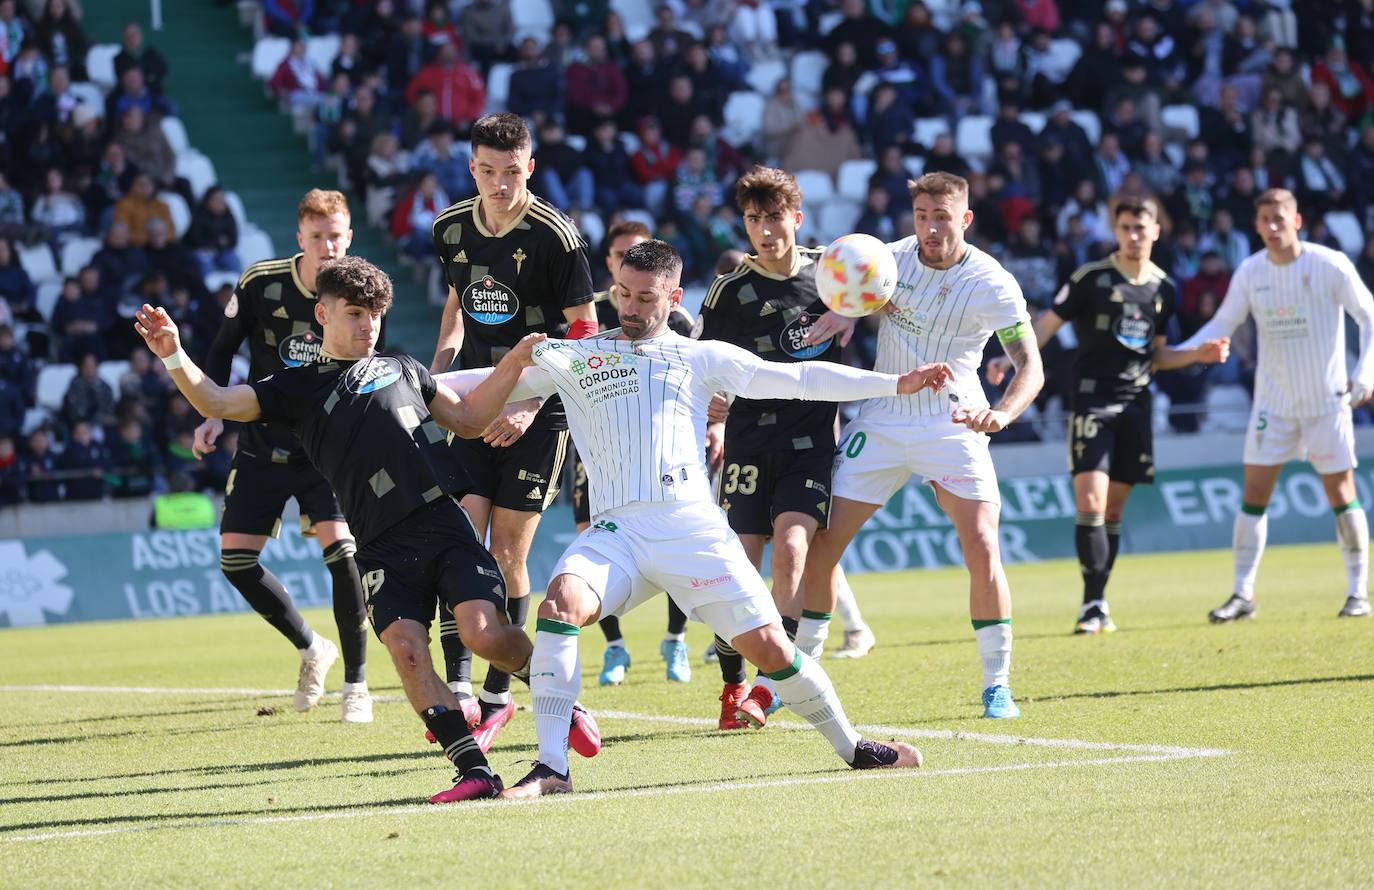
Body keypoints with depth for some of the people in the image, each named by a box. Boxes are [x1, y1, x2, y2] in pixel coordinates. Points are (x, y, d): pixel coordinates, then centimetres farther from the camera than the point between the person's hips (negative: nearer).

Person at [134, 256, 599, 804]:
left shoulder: (402, 369, 23)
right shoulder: (297, 388, 16)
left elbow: (469, 420, 28)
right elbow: (217, 403, 6)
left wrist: (514, 363, 18)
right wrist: (174, 357, -10)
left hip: (444, 523, 0)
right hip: (383, 548, 0)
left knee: (485, 634, -16)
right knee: (406, 648, -18)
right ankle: (475, 772, -14)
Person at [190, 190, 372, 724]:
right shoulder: (262, 284, -10)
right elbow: (223, 348, 5)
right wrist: (214, 414, -5)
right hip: (262, 445, 2)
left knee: (340, 546, -21)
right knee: (236, 559, -5)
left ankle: (356, 682, -7)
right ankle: (311, 649, 20)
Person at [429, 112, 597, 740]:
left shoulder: (556, 235, -13)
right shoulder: (451, 228, 3)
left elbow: (584, 331, -9)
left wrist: (530, 405, -16)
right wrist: (437, 371, 8)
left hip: (539, 412, -4)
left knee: (507, 553, -4)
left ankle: (498, 694, 9)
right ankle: (458, 690, -7)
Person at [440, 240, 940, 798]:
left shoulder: (700, 356, 15)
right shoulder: (572, 358, 17)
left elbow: (795, 378, 13)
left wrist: (896, 383, 9)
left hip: (694, 527, 0)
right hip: (616, 531, 0)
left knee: (768, 646, -6)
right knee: (560, 603, -28)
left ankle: (853, 749, 17)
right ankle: (550, 769, -26)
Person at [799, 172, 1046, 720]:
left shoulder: (991, 284, -13)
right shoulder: (891, 258, -3)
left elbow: (1030, 368, -19)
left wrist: (1002, 413, -40)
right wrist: (843, 311, -11)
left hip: (952, 425, -3)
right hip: (881, 421, 3)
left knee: (982, 550, -17)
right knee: (820, 546, -2)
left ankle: (997, 685, -4)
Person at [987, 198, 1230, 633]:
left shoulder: (1163, 289, 10)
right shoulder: (1091, 278, -5)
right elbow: (1048, 323, -4)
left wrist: (1199, 354, 4)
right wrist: (1010, 359, -17)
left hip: (1136, 404, 5)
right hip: (1092, 400, -4)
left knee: (1114, 509, 7)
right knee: (1090, 505, -14)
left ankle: (1098, 602, 14)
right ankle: (1093, 604, -12)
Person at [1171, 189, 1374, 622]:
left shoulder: (1330, 265, -10)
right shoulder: (1250, 273, -1)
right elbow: (1222, 325, 6)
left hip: (1327, 399, -3)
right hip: (1273, 402, 3)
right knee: (1254, 493, -3)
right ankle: (1243, 595, 0)